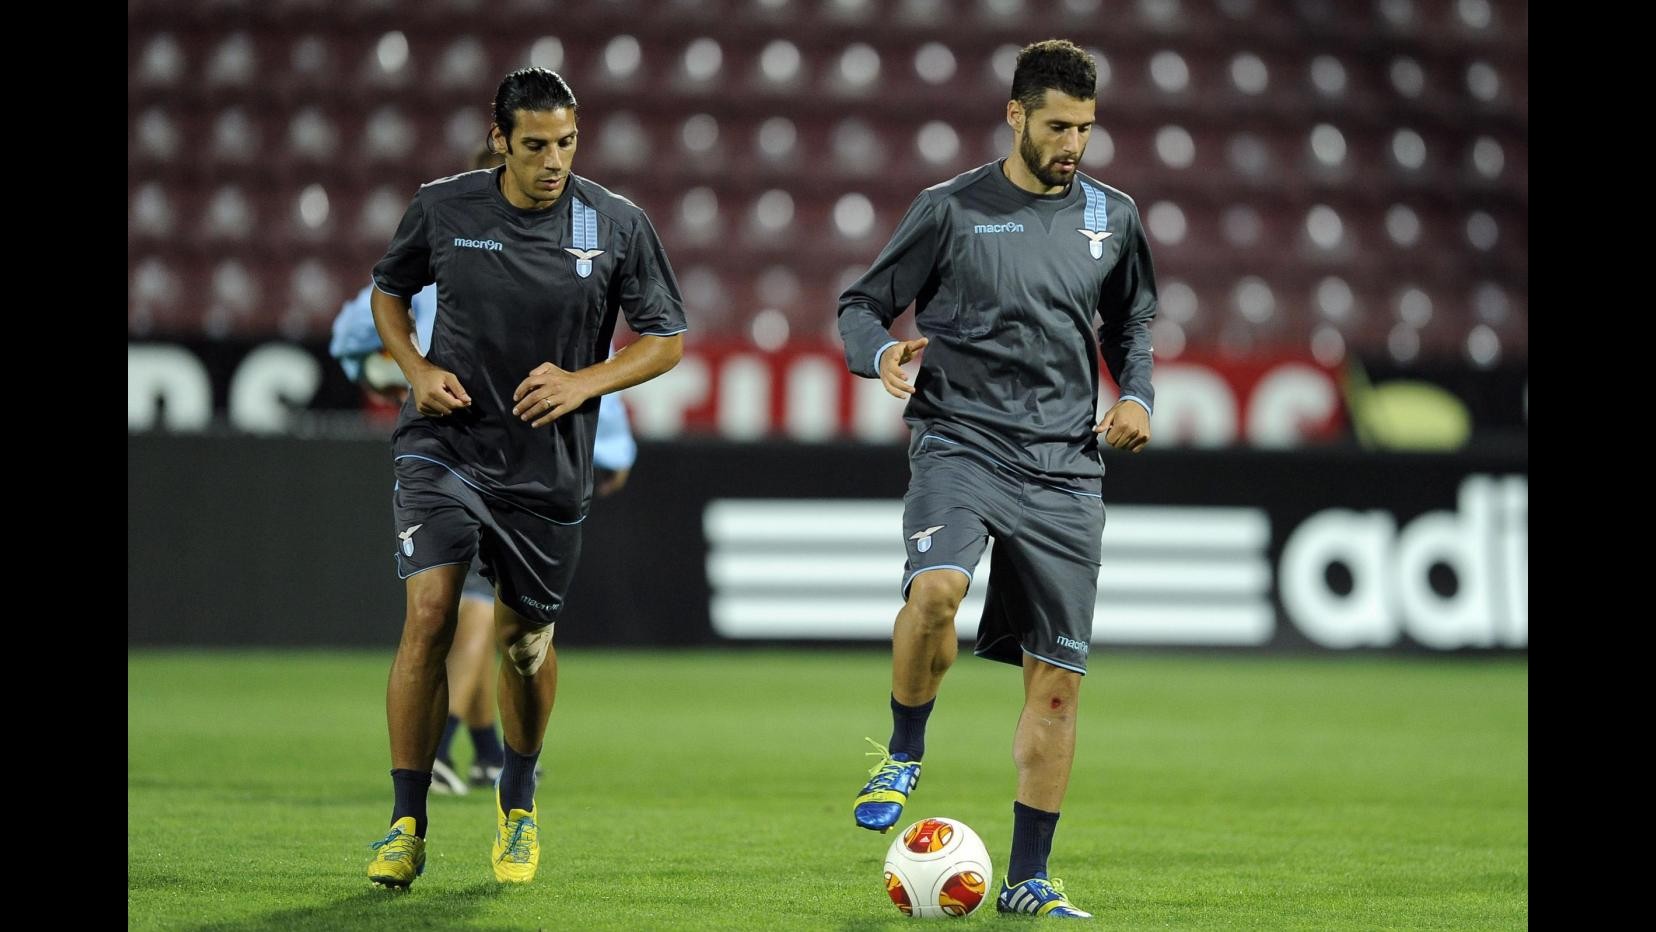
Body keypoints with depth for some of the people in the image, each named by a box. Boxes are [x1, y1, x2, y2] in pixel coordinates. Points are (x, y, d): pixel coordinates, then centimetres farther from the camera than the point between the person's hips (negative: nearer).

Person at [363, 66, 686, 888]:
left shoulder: (618, 226, -6)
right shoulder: (443, 208, -4)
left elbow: (666, 339, 3)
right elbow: (389, 289, 14)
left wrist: (584, 382, -13)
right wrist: (417, 370, -4)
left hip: (549, 468, 1)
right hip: (444, 447, -1)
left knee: (524, 638, 12)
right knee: (429, 614, -18)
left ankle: (519, 801, 40)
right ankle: (407, 826, -11)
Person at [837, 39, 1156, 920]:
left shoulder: (1111, 217, 10)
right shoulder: (952, 210, 0)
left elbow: (1131, 323, 25)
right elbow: (861, 303, 5)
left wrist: (1136, 393, 6)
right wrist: (880, 352, -18)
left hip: (1064, 466, 3)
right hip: (960, 440, -3)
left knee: (1056, 677, 1)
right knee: (935, 588, -33)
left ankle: (1027, 879, 12)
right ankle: (904, 754, -6)